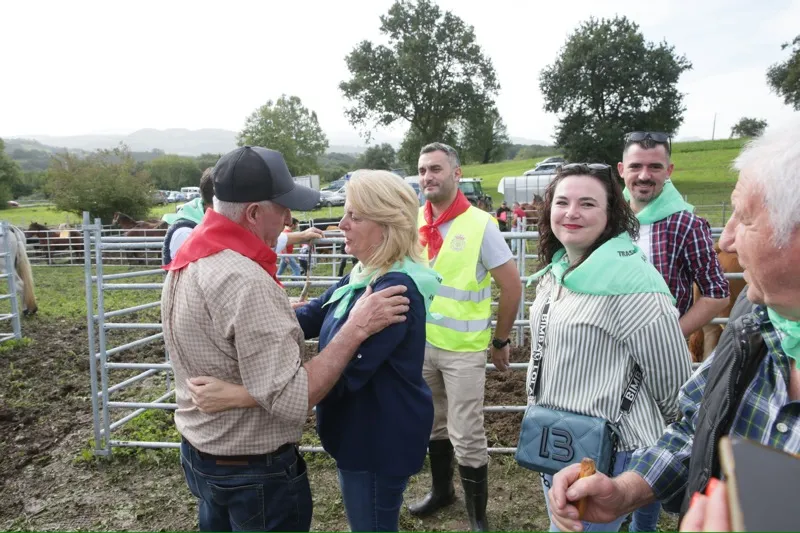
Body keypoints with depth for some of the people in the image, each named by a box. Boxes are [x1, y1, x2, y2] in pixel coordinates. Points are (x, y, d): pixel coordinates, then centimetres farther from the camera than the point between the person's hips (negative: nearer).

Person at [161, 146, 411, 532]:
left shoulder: (186, 261, 0)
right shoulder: (245, 281, -31)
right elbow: (291, 401, -32)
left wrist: (286, 313, 10)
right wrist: (355, 329, -29)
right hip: (254, 471, -8)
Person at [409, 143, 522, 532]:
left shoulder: (480, 224, -14)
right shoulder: (414, 222, 0)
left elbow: (512, 286, -10)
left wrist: (500, 341, -4)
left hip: (463, 349, -5)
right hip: (421, 344, 5)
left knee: (467, 436, 4)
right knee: (434, 424, 20)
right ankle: (441, 489, 42)